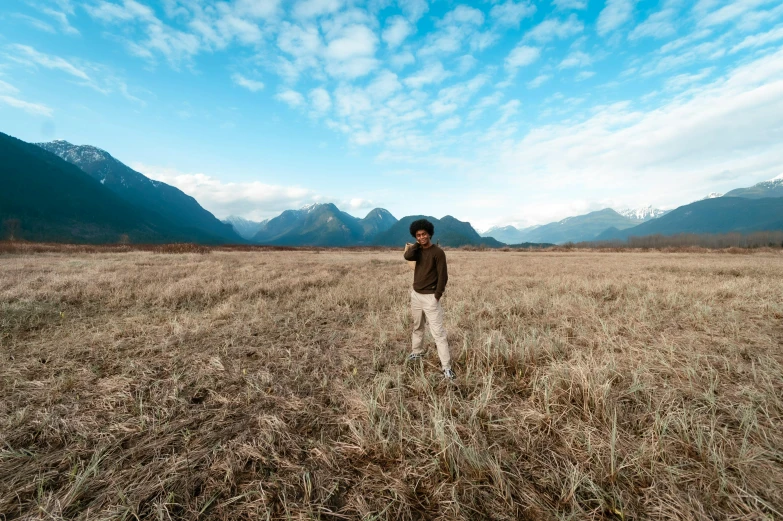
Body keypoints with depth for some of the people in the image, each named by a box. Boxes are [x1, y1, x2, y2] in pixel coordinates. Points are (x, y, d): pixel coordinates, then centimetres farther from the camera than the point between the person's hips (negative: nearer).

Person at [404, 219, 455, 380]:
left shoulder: (438, 252, -12)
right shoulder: (418, 251, 6)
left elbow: (443, 276, -13)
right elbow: (407, 256, -18)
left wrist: (437, 296, -14)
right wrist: (415, 245, -7)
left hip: (430, 297, -6)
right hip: (415, 294, 6)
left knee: (438, 332, -7)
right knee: (417, 327, 21)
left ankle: (446, 367, -2)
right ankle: (417, 352, 41)